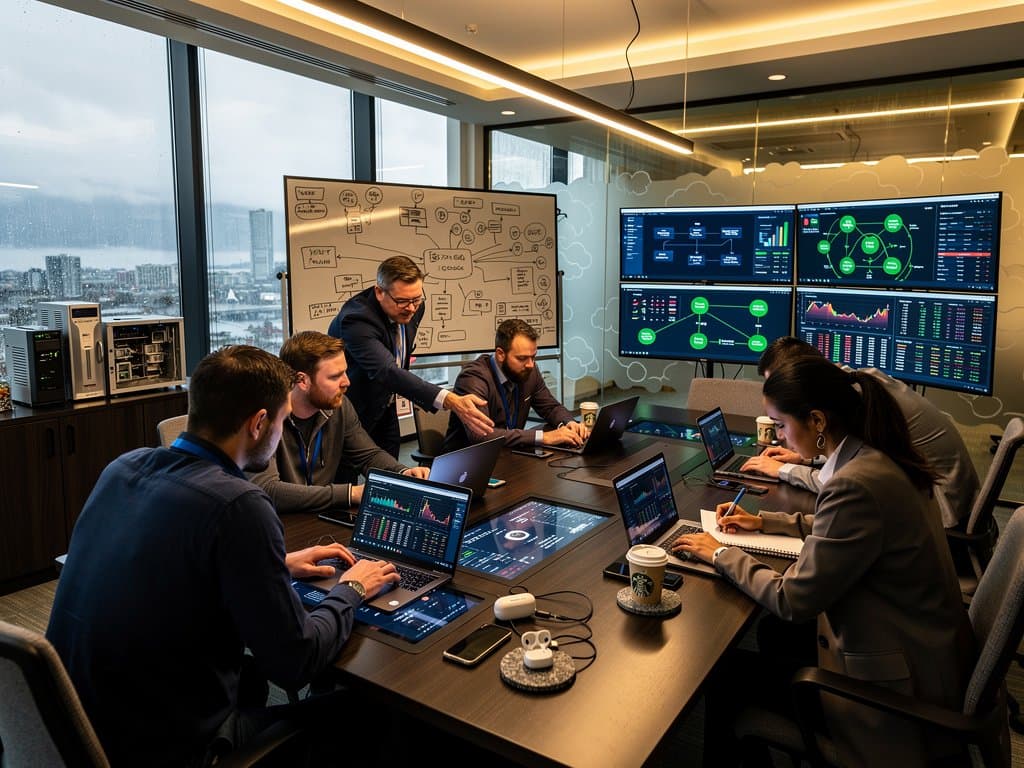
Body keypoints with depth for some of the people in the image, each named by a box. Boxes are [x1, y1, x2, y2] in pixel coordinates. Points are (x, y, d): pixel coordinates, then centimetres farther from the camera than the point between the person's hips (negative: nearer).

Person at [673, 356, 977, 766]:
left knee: (720, 678, 0)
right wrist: (763, 522, 16)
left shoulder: (856, 485, -31)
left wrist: (721, 554, -10)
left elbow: (792, 600, -23)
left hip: (892, 677, -9)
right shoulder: (880, 456, -1)